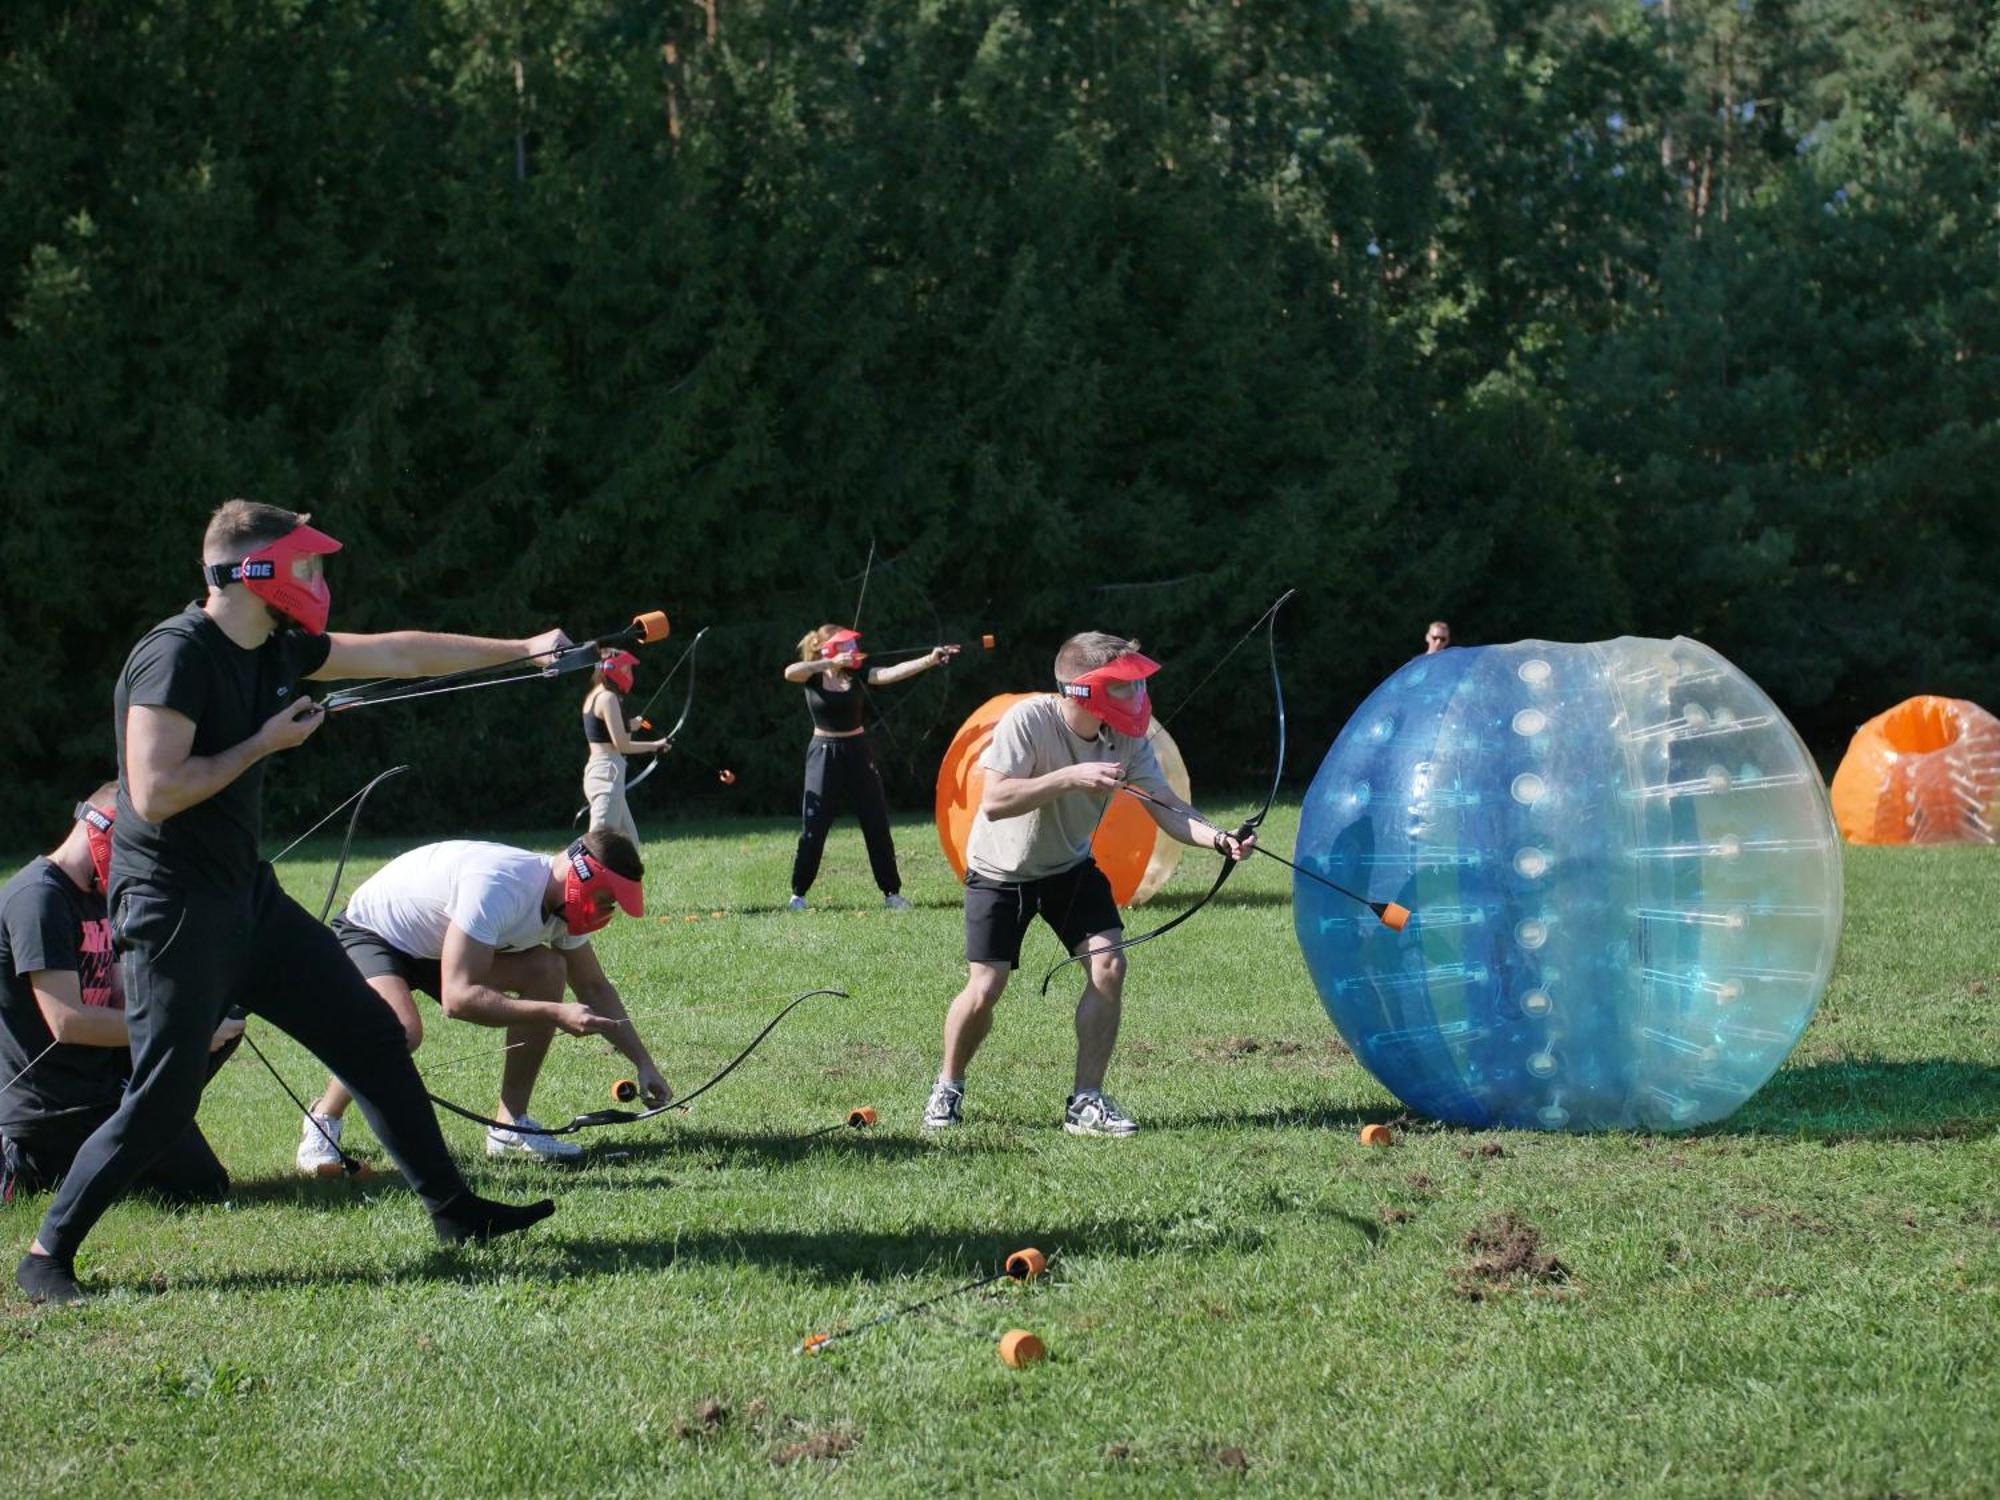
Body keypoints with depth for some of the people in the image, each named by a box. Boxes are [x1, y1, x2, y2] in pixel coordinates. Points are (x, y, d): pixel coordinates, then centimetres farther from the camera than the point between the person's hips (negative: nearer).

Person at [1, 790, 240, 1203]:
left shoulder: (95, 899, 12)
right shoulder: (38, 898, -19)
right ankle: (33, 1166, -4)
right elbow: (68, 1022, -25)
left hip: (101, 1077, 10)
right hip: (52, 1110, -10)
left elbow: (118, 999, 14)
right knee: (202, 1185, -10)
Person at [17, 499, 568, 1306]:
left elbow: (399, 653, 19)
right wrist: (265, 744, -17)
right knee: (163, 1097, -10)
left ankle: (452, 1208, 19)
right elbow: (155, 794, -26)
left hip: (250, 898, 9)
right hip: (173, 912, -9)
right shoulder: (177, 655, -19)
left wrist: (522, 648, 25)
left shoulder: (274, 651, 7)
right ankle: (46, 1255, 4)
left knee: (372, 1036, 9)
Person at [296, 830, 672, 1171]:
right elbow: (457, 998, -43)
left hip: (435, 943, 8)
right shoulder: (497, 887, -38)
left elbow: (595, 990, 6)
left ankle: (511, 1126, -6)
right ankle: (324, 1120, -8)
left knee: (547, 970, -13)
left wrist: (644, 1064, -1)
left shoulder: (566, 901, -10)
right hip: (368, 933, -8)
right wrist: (555, 1014, -44)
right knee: (401, 1030, -37)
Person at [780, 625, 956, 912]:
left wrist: (930, 660, -29)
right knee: (813, 827, -2)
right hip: (823, 755, -2)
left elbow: (893, 672, -15)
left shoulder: (856, 672, -1)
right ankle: (798, 894, 11)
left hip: (857, 752, 2)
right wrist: (831, 663, -29)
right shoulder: (812, 676, -5)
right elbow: (789, 672, -28)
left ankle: (891, 892, 10)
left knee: (877, 825, 2)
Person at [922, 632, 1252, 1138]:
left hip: (1071, 865, 4)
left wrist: (1217, 838, -39)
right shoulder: (1028, 721, -29)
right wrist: (1071, 777, -44)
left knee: (1108, 966, -14)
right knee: (984, 990, -9)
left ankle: (1086, 1101, -2)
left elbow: (1166, 807, -20)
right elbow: (993, 802, -37)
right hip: (1001, 869, -4)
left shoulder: (1127, 738, -15)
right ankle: (948, 1086, 20)